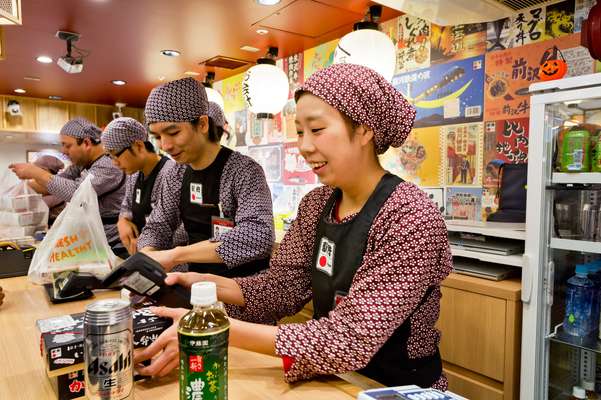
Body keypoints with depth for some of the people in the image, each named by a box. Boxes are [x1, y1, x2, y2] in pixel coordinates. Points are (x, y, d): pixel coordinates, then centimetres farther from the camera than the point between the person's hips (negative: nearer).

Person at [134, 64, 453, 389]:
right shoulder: (317, 203, -2)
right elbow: (282, 286, -1)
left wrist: (219, 330, -29)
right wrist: (206, 284, -15)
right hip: (331, 376, 5)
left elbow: (350, 340, -26)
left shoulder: (412, 219, -23)